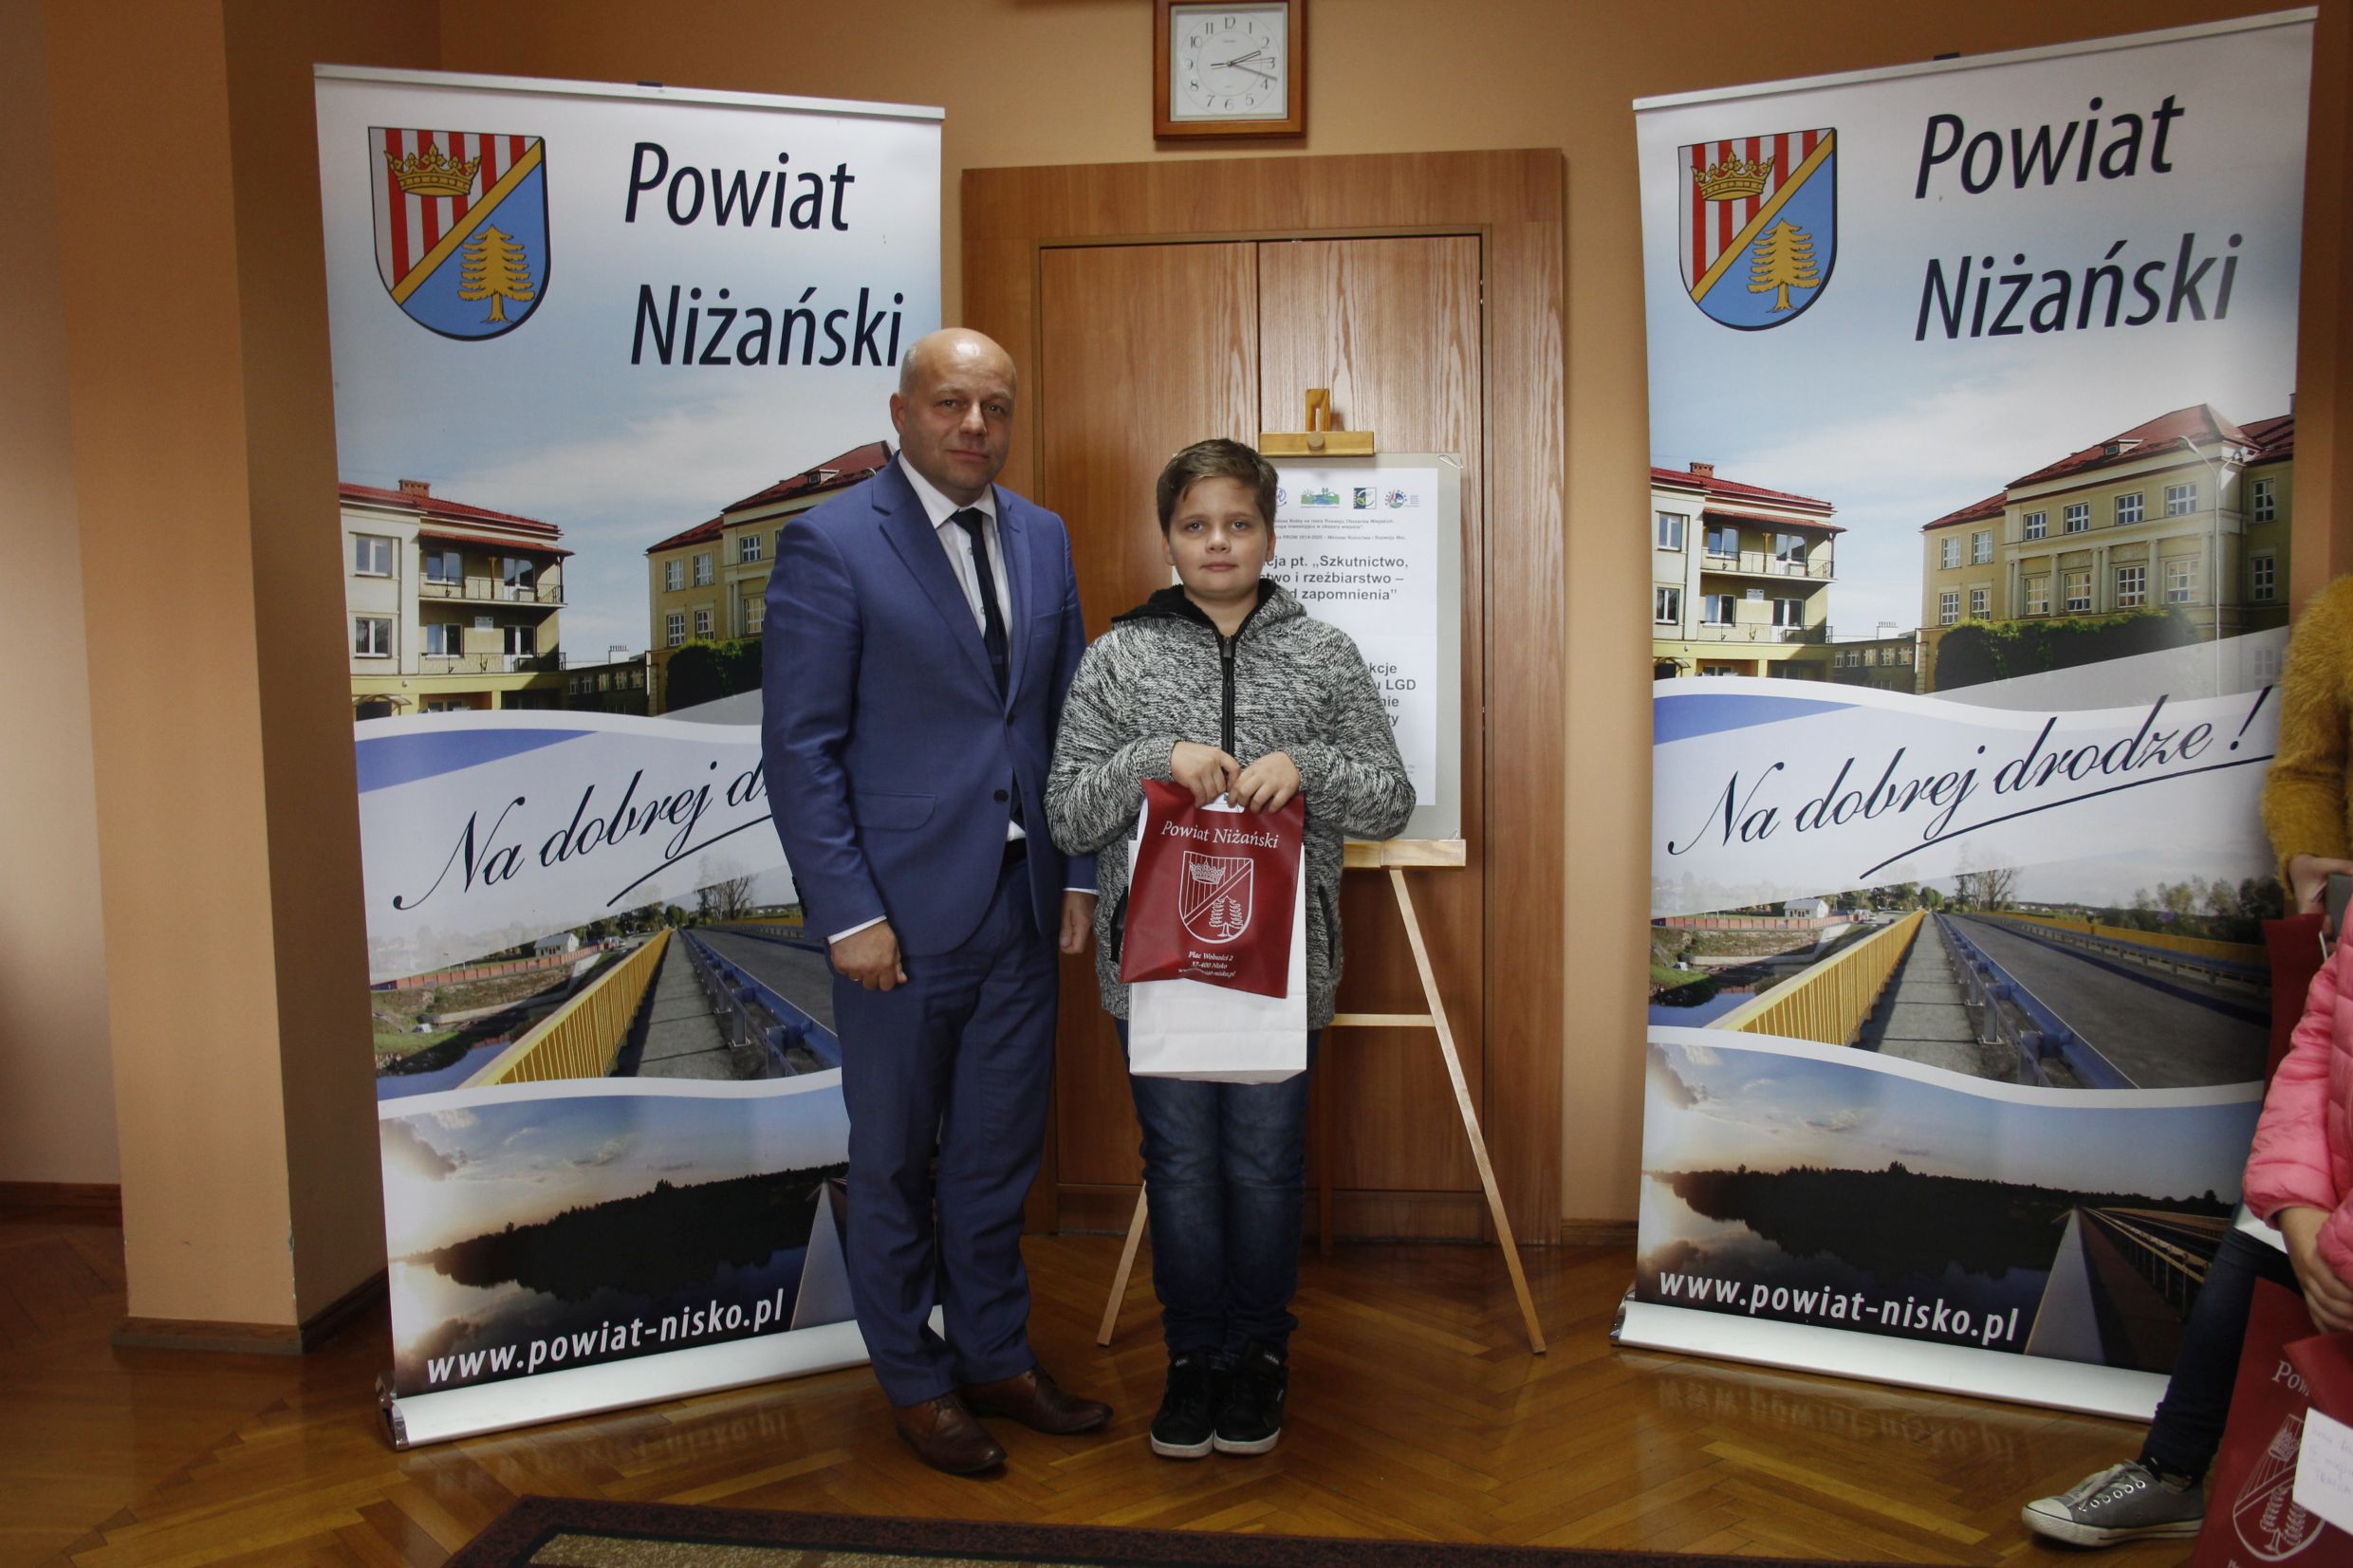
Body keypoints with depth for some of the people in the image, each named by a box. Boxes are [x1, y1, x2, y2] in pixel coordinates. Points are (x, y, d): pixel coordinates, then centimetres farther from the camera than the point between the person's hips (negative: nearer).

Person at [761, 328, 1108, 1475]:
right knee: (896, 1163, 12)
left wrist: (1078, 873, 6)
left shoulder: (1042, 539, 8)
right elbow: (799, 747, -12)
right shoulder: (831, 544, -9)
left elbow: (1067, 719, 12)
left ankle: (996, 1357, 35)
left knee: (998, 1154, 17)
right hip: (903, 908, -5)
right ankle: (915, 1383, 30)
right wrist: (850, 914, -15)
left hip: (1020, 906, 5)